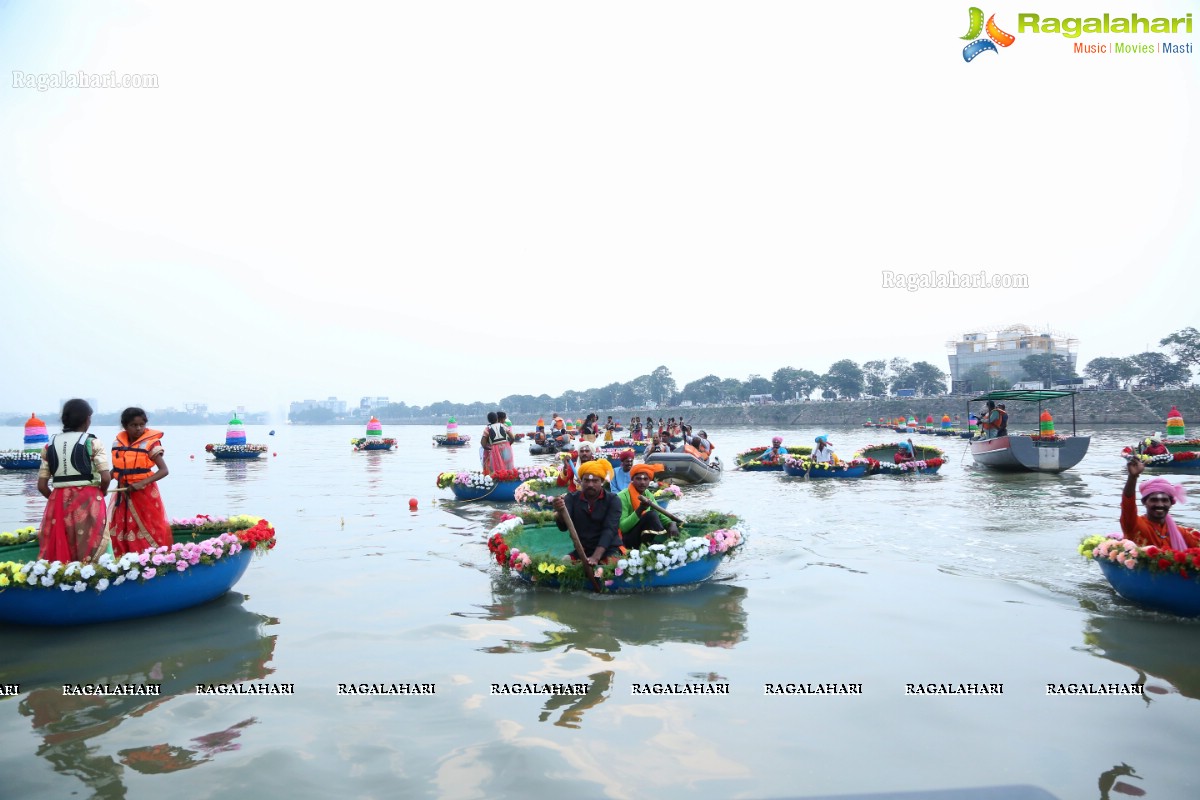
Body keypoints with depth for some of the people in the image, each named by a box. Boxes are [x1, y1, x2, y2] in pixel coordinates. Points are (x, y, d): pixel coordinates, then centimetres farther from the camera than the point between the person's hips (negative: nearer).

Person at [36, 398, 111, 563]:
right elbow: (106, 477, -11)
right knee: (88, 552, 2)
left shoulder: (50, 445, 9)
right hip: (88, 501, -4)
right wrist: (101, 493, 8)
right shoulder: (92, 443, -3)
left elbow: (41, 485, 6)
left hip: (58, 502, 4)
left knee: (59, 551, 10)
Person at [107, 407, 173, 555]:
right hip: (123, 495, 5)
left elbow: (164, 470, -16)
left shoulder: (150, 444, -11)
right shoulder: (118, 443, 4)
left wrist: (141, 483, -26)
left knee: (148, 533, -2)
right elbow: (117, 469, 15)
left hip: (144, 495, -5)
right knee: (120, 534, 8)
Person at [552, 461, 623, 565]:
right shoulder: (572, 498, 1)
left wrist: (595, 557, -33)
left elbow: (609, 530, -18)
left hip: (609, 550, -3)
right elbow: (563, 526, -15)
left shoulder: (612, 500, -5)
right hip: (582, 551, 4)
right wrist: (560, 512, -40)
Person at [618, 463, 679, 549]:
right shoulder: (623, 496, -17)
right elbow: (623, 527, -25)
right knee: (652, 515, -27)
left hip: (645, 535, 8)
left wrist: (671, 524, -16)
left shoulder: (647, 494, 6)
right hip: (627, 539, -7)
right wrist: (640, 509, -34)